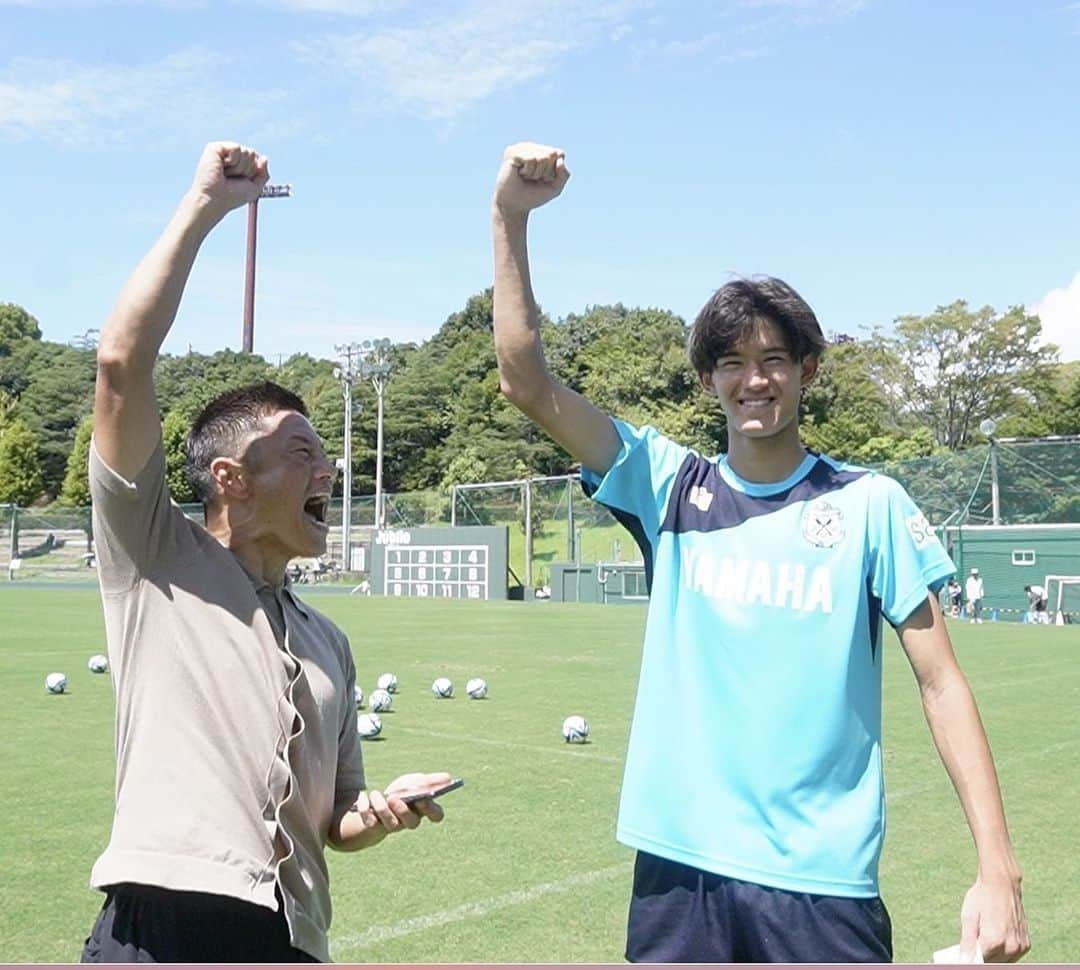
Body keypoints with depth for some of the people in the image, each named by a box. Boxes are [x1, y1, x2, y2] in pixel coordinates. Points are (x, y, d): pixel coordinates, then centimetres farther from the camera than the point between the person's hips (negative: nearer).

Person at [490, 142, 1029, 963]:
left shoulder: (871, 503, -2)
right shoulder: (669, 485, 2)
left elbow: (941, 682, -2)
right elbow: (526, 381, -5)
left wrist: (998, 870, -9)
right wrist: (512, 216, -12)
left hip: (824, 878, -1)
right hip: (679, 866, 2)